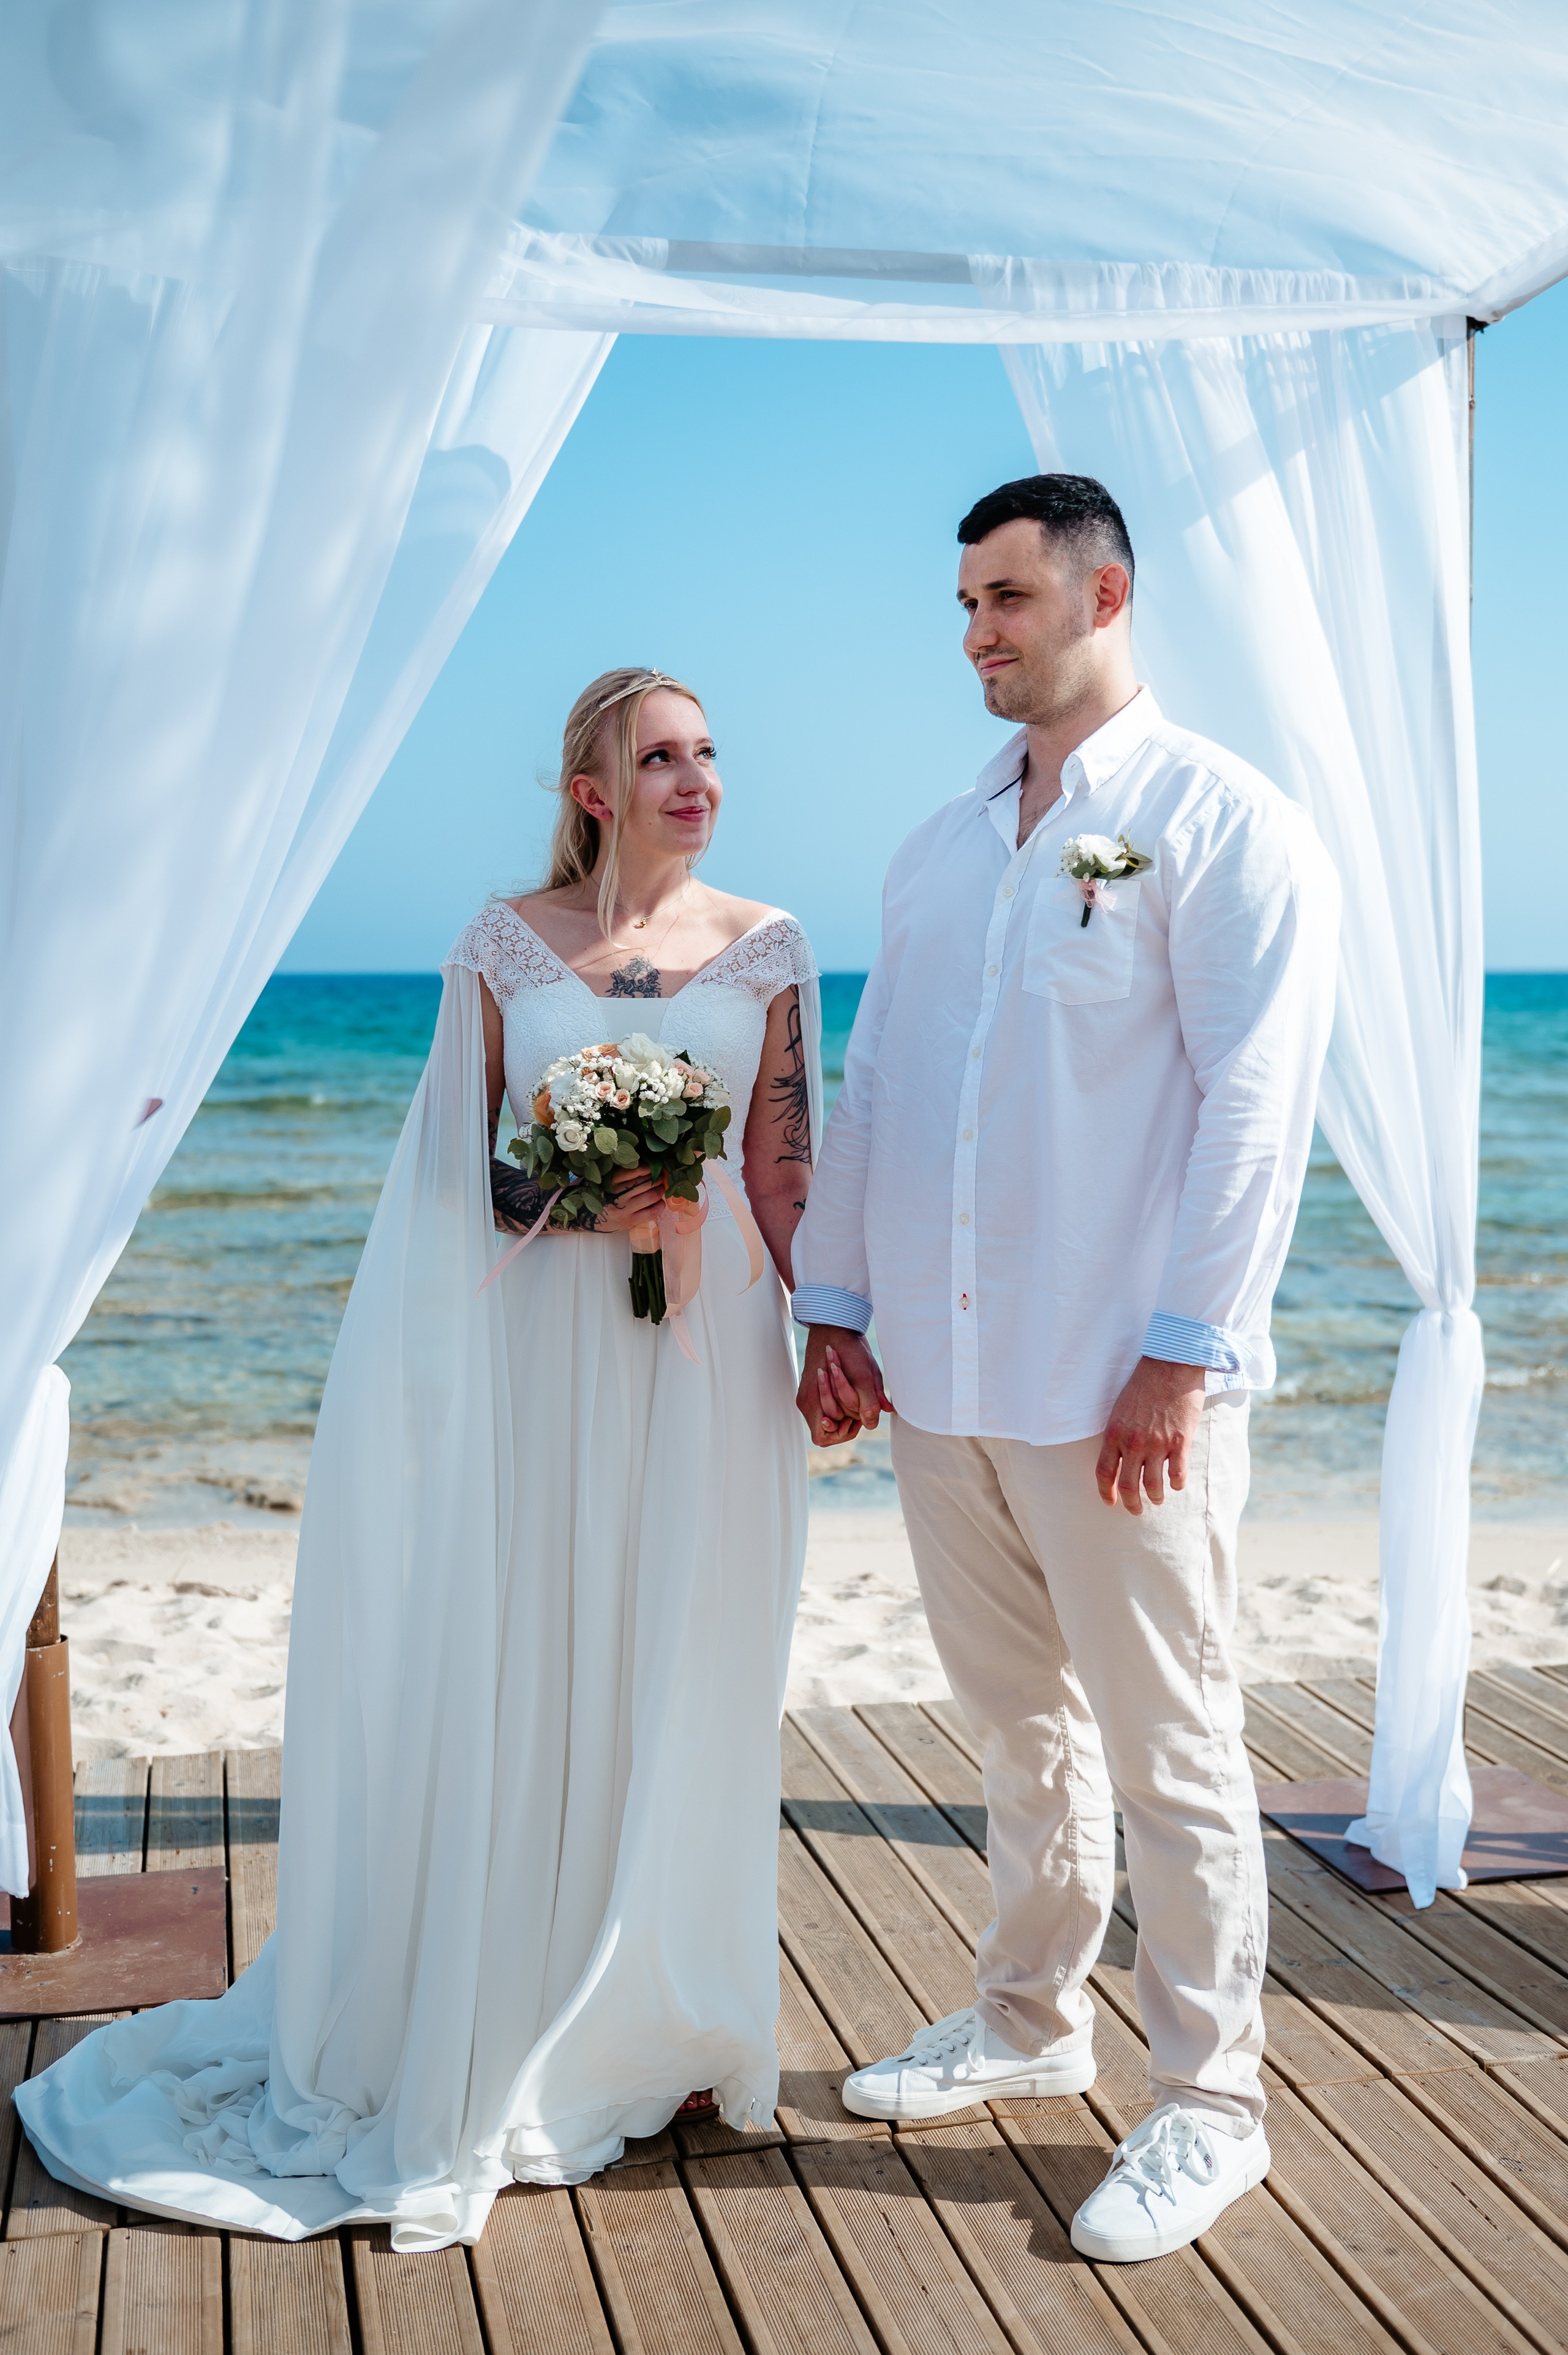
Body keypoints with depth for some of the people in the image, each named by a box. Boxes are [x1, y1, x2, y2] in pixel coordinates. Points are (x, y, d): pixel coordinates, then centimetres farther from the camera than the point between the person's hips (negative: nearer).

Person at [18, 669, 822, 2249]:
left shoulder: (766, 947, 6)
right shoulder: (505, 943, 4)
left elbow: (784, 1171, 4)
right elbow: (459, 1168, 6)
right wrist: (564, 1200, -12)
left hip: (707, 1354, 1)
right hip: (542, 1349, -1)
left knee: (679, 1682, 7)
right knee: (520, 1674, 1)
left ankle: (652, 2023, 24)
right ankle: (499, 2028, 17)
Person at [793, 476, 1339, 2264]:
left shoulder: (1223, 824, -5)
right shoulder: (937, 852, 14)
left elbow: (1255, 1106, -11)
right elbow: (870, 1087, 16)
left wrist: (1182, 1352, -16)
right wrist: (834, 1304, 11)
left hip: (1118, 1385, -6)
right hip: (941, 1374, 6)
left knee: (1169, 1750, 4)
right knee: (1019, 1724, 19)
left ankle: (1209, 2103, 19)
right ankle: (1032, 2020, 36)